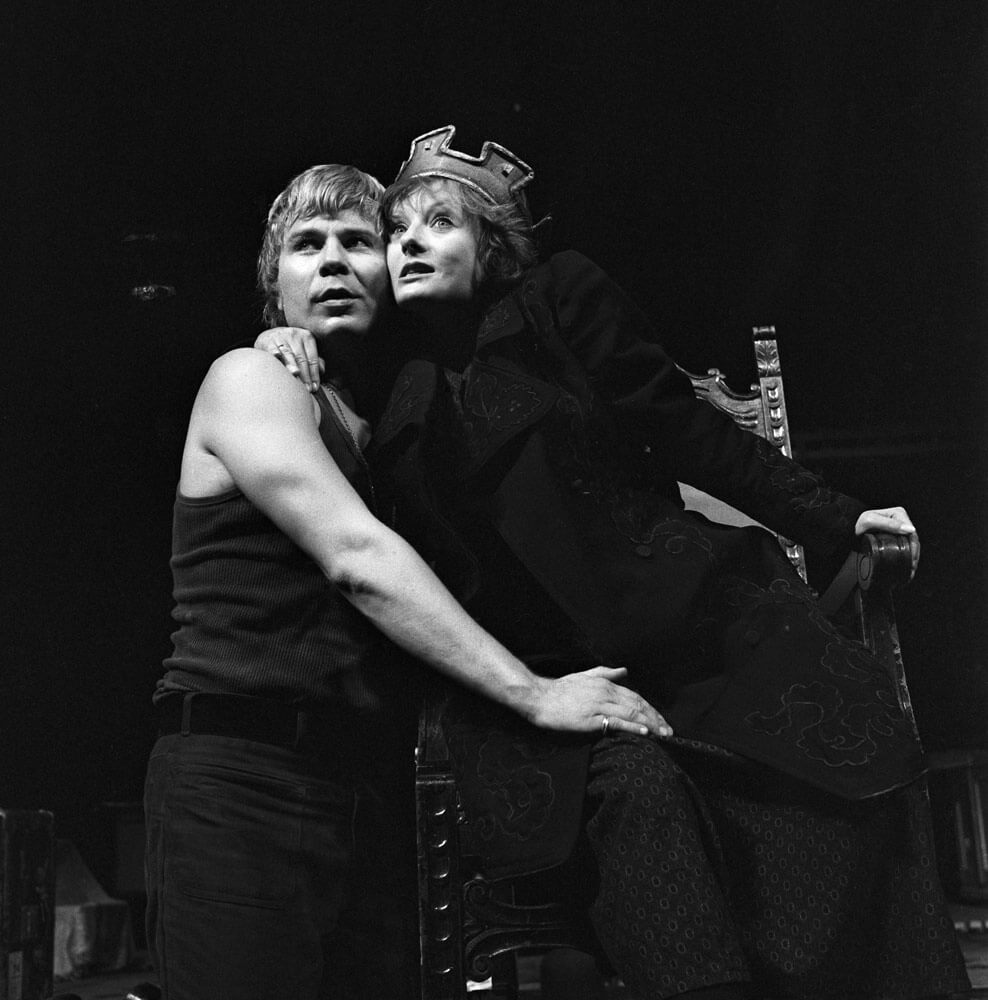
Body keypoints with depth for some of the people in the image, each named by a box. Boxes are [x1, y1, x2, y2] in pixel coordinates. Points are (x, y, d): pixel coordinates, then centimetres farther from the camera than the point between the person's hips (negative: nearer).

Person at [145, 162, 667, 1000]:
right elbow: (357, 561, -15)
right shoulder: (249, 377, -1)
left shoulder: (384, 426, 19)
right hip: (243, 781, -6)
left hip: (370, 796, 6)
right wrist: (535, 694, -20)